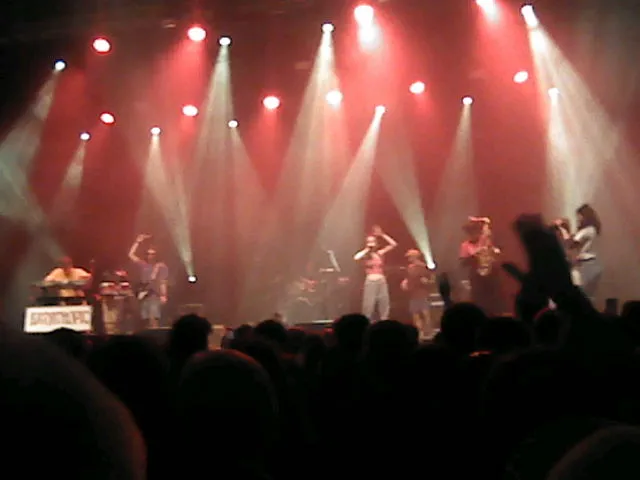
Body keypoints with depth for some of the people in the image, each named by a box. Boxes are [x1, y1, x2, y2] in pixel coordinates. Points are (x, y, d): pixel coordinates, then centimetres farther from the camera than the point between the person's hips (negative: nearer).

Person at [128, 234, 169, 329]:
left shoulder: (161, 267, 2)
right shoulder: (143, 265, 13)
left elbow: (163, 282, -2)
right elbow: (131, 255, 10)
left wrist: (163, 295, -13)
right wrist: (138, 242, 7)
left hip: (155, 296, -5)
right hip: (144, 295, 5)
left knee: (154, 319, -16)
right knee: (145, 319, 6)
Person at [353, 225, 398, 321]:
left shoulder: (380, 253, 9)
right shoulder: (365, 255, 2)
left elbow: (394, 244, 6)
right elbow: (356, 258, -21)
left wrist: (382, 235, 3)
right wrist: (367, 249, -8)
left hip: (382, 281, 3)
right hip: (370, 282, -3)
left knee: (384, 306, 4)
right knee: (368, 307, -5)